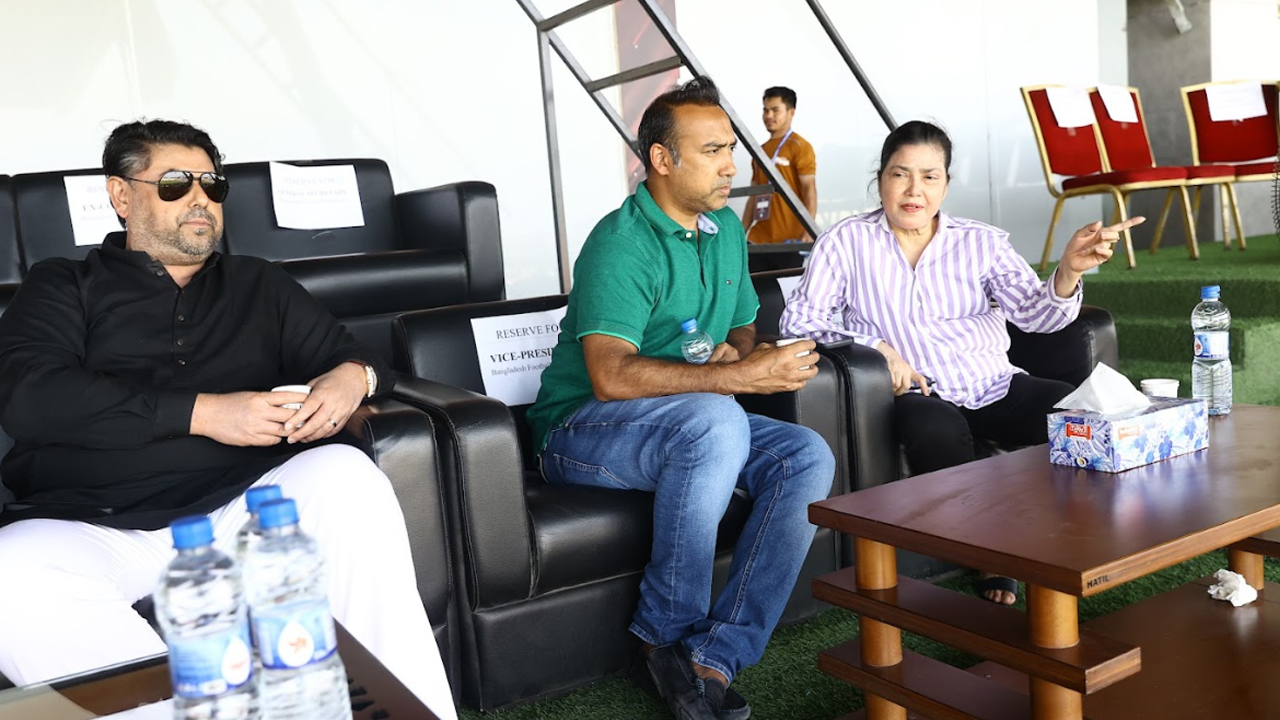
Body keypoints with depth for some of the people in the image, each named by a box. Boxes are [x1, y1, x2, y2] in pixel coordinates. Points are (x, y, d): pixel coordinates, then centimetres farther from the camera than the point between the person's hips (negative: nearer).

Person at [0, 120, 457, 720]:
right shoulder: (63, 286, 17)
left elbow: (350, 356, 24)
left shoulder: (258, 285, 26)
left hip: (241, 508, 2)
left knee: (345, 473, -30)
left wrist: (353, 378, -4)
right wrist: (203, 412, -12)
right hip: (92, 521, -1)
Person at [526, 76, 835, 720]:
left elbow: (743, 326, 23)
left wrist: (736, 349, -3)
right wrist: (738, 377, -30)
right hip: (583, 429, -7)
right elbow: (611, 377, -29)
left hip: (694, 424, 8)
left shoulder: (726, 230, 10)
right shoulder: (622, 243, -17)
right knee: (715, 421, -37)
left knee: (808, 456, -17)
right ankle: (666, 635, -19)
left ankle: (716, 656, -18)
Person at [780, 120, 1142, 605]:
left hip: (995, 385, 3)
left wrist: (1069, 270, -23)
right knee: (938, 430, -38)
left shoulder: (982, 242, 13)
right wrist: (874, 346, -13)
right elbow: (798, 318, 0)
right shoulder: (848, 241, 7)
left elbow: (1033, 313, -1)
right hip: (917, 394, -2)